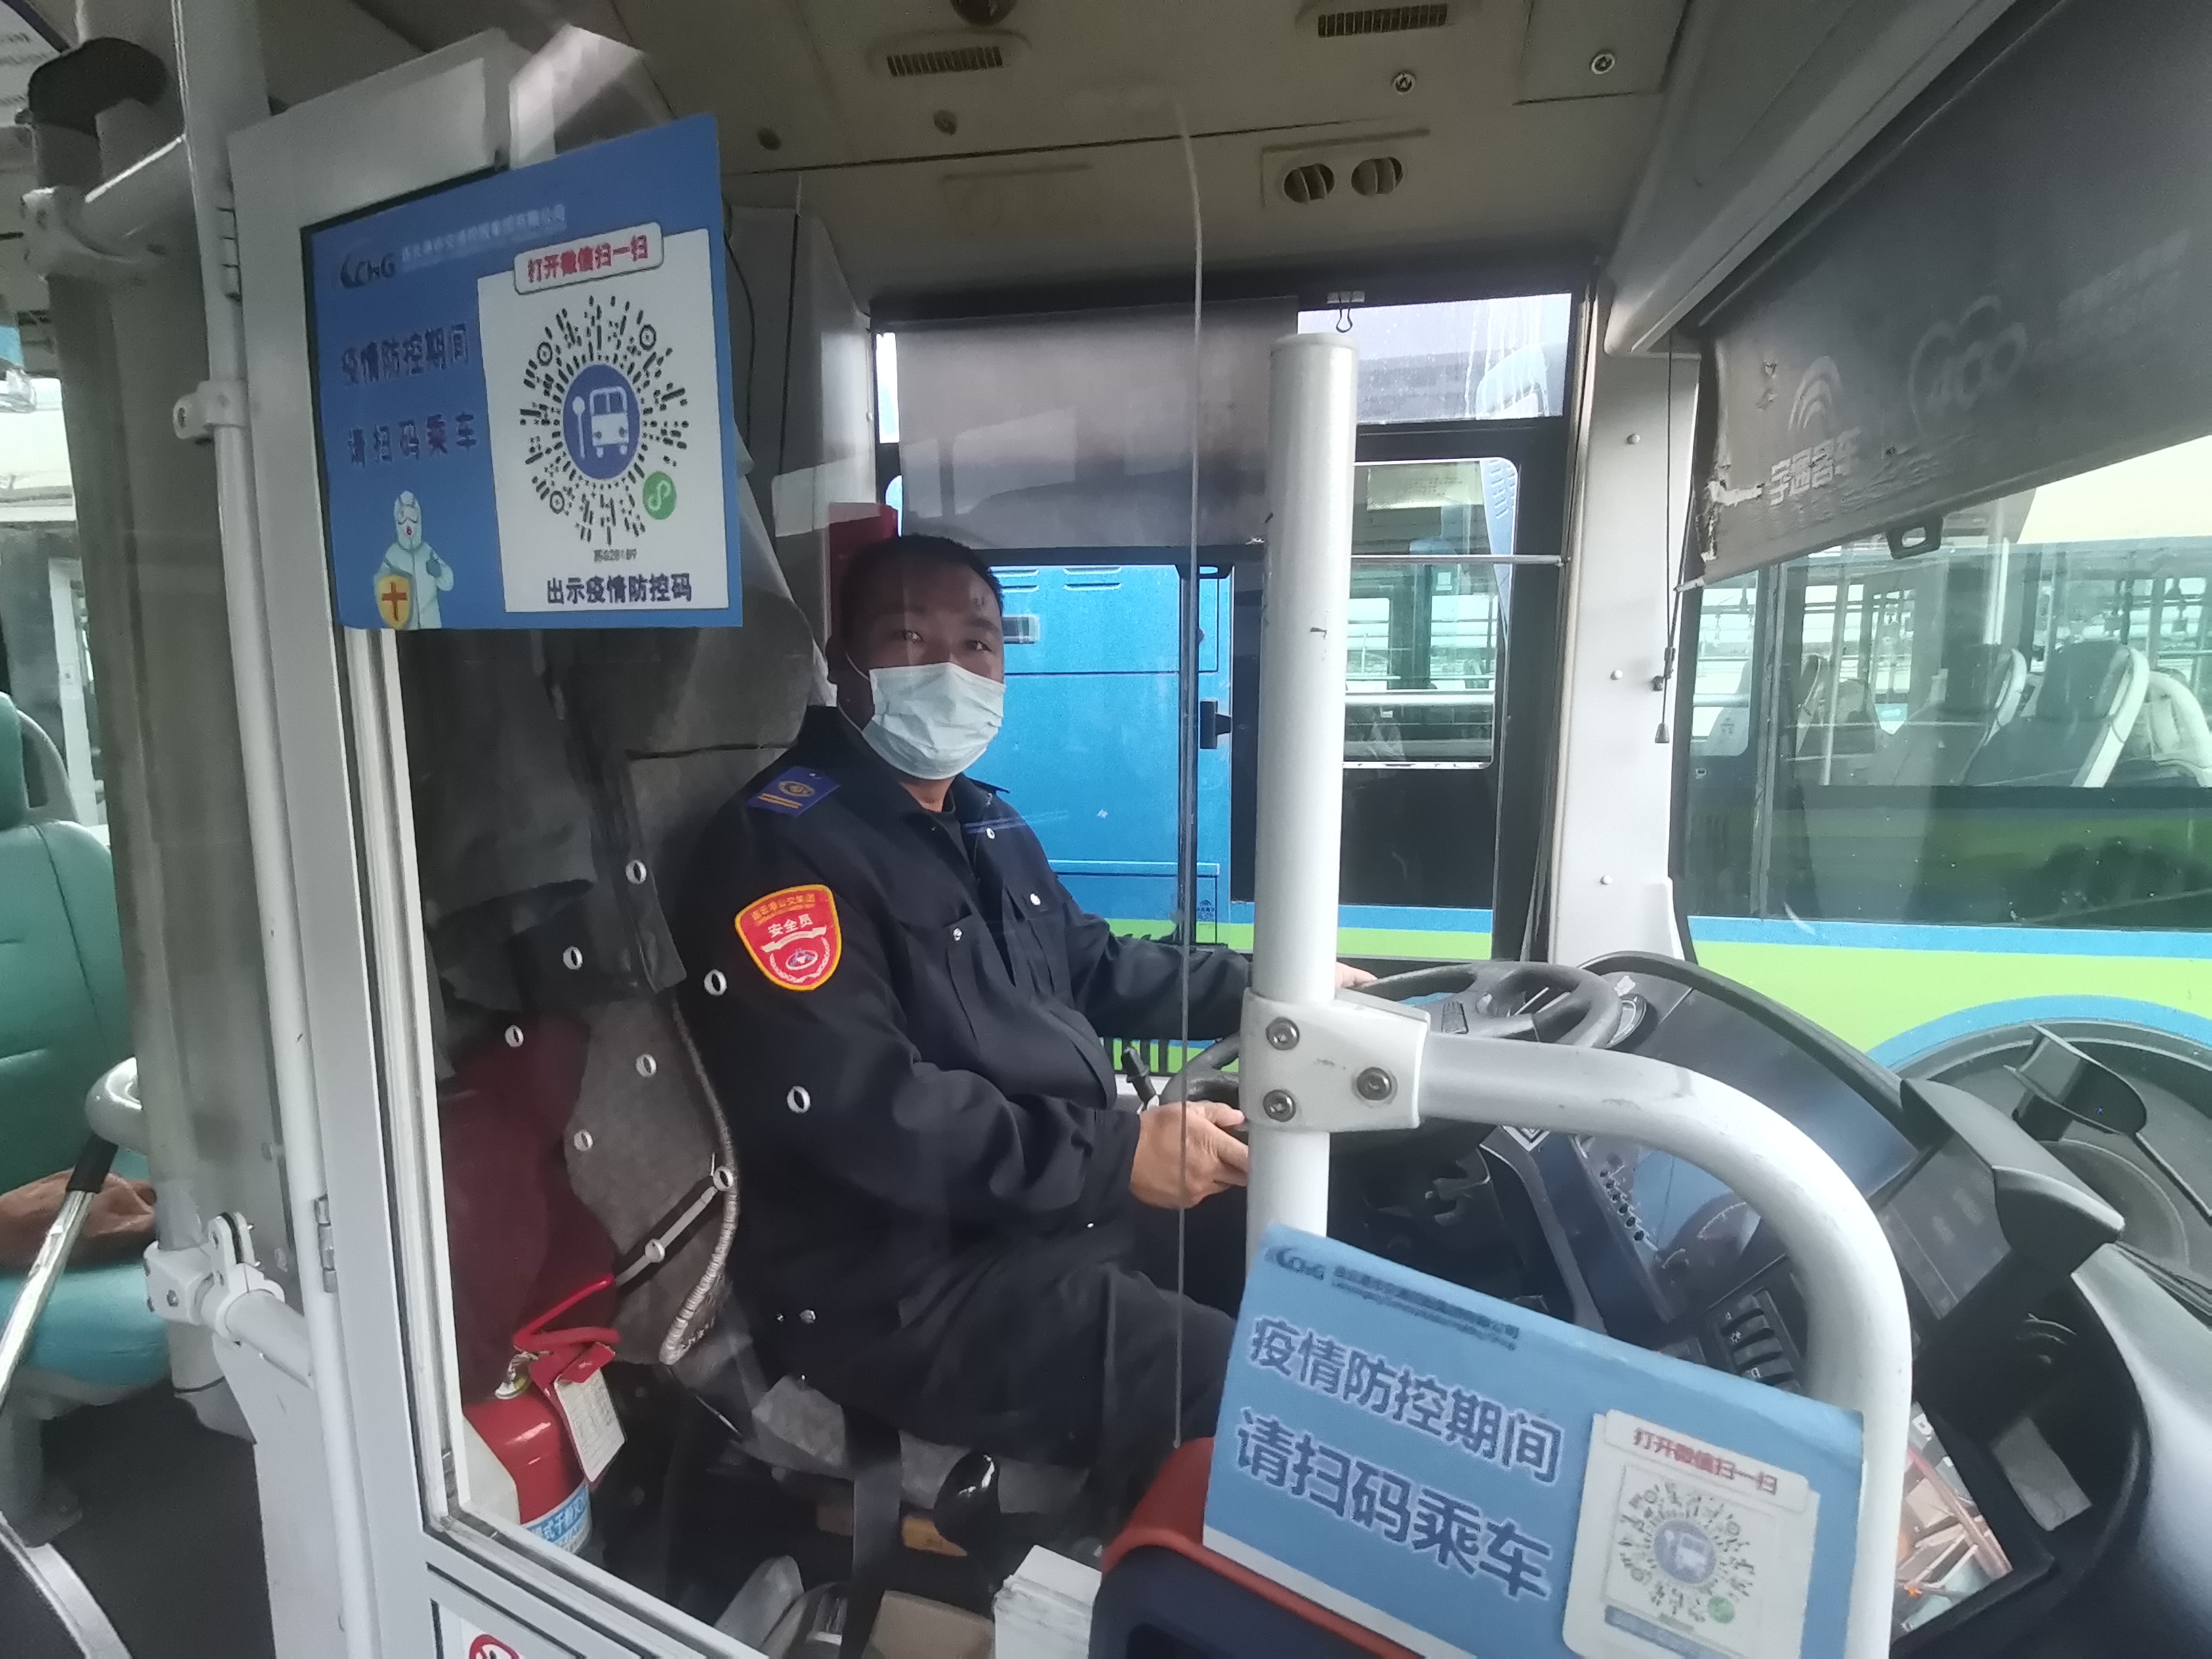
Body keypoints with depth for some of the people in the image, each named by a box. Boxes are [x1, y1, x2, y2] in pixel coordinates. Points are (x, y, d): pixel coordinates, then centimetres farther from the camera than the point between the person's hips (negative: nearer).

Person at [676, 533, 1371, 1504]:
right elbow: (857, 1111, -25)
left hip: (1071, 1202, 9)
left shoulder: (988, 826, 15)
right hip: (906, 1285, -9)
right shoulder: (780, 843, -16)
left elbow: (1093, 967, 23)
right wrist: (1116, 1154, -25)